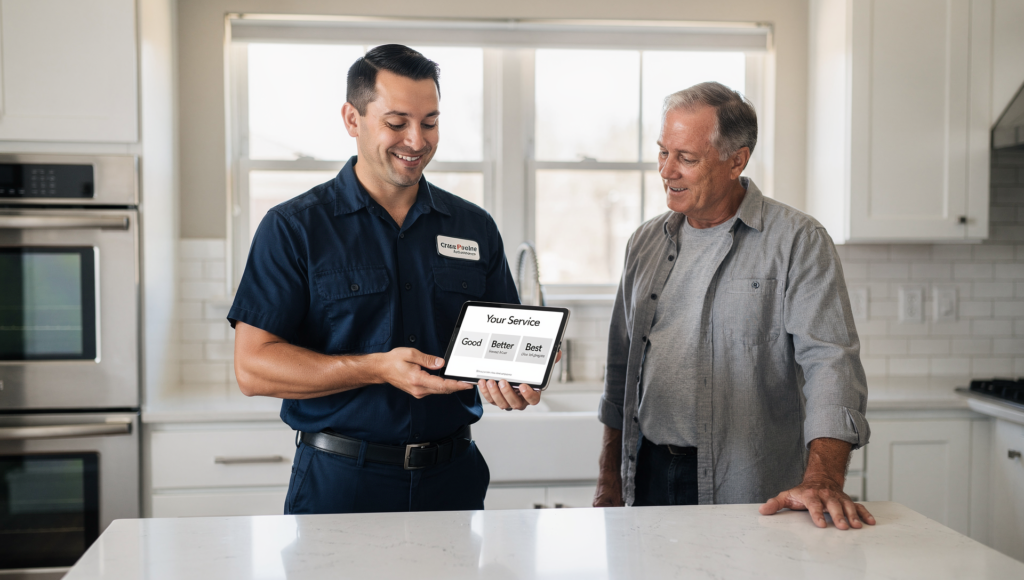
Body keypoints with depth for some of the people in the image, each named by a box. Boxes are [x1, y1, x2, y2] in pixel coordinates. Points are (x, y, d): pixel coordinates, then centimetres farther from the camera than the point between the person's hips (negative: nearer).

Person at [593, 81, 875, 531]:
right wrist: (609, 479, 13)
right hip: (649, 476, 5)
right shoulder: (645, 243, 10)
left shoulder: (797, 242, -7)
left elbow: (831, 360, -18)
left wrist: (822, 480, -31)